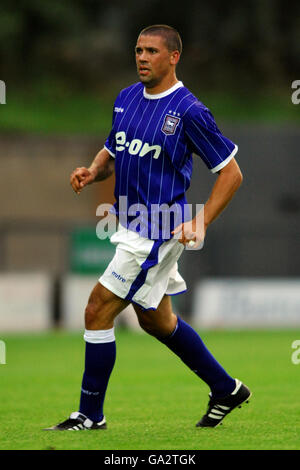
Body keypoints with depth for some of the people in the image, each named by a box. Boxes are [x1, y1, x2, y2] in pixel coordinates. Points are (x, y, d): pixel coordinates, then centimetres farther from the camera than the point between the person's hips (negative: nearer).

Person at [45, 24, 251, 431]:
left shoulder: (189, 112, -15)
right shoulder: (126, 98, 6)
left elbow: (231, 172, -11)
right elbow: (112, 150, 20)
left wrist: (199, 225, -19)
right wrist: (93, 172, -3)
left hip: (157, 231, -9)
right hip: (132, 225, 9)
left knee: (98, 311, -9)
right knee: (157, 321, 19)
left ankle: (90, 413, 3)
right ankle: (227, 389, 34)